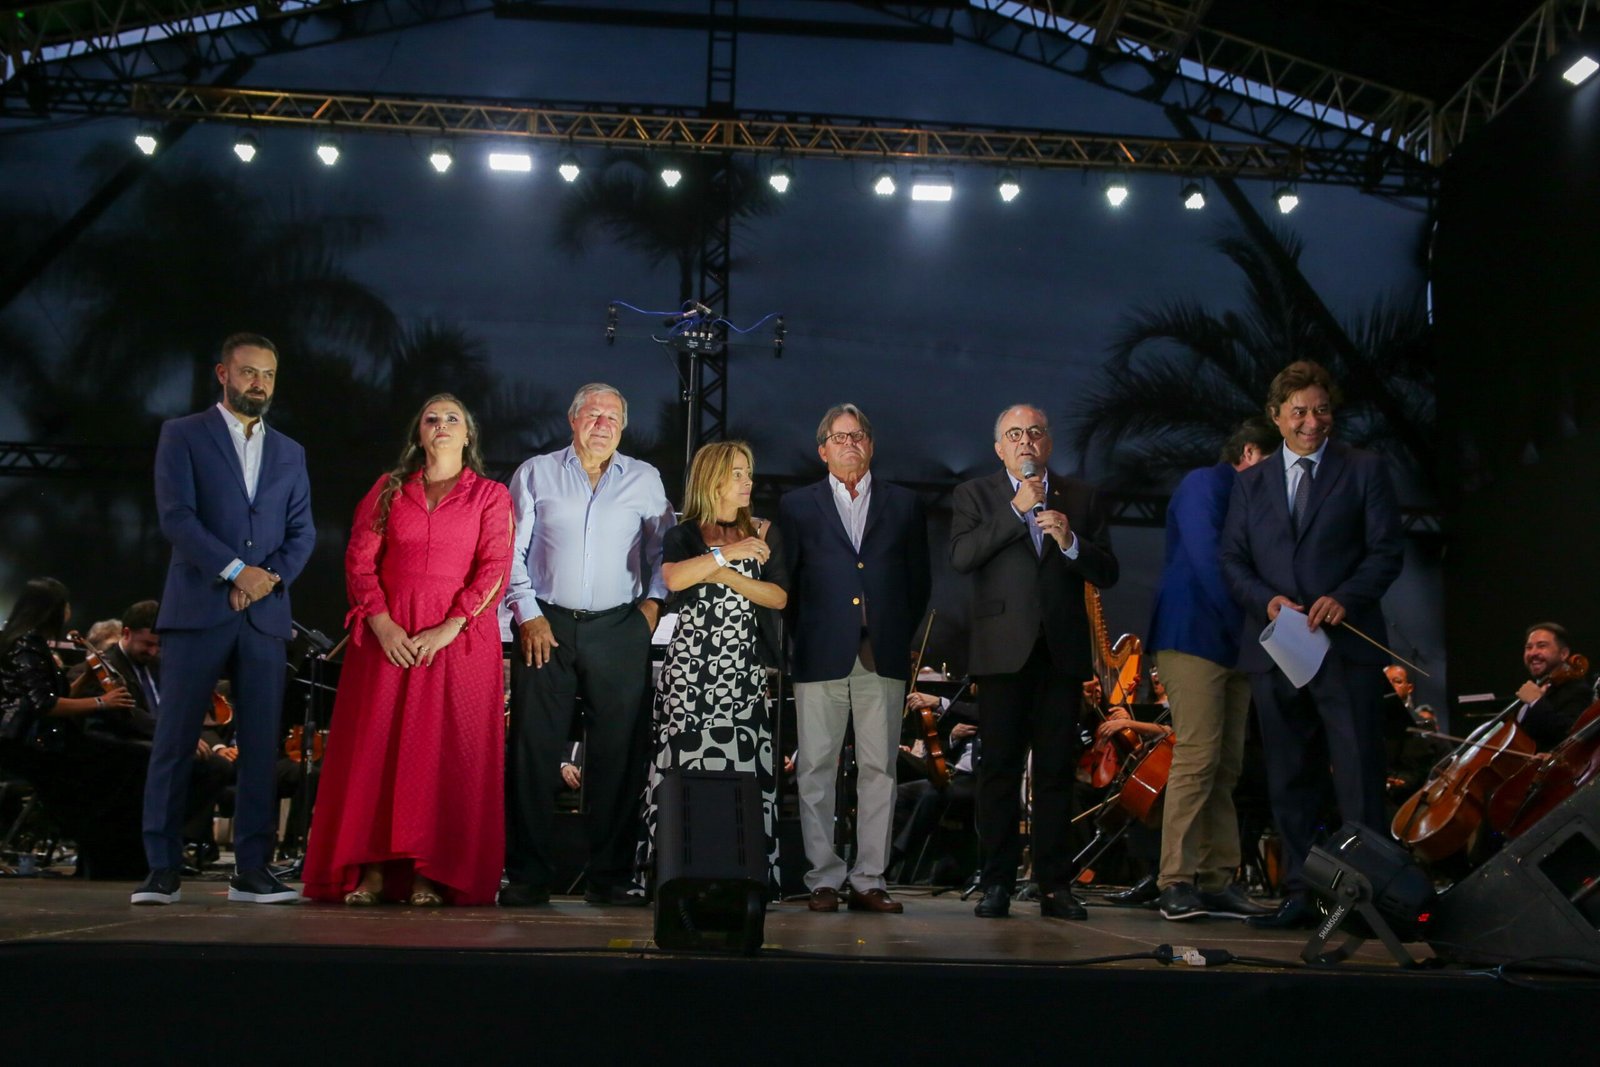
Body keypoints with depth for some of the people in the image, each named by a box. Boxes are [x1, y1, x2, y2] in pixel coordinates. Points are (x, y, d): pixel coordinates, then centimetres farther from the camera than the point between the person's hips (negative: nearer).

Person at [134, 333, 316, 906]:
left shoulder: (289, 453, 19)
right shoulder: (182, 434, 7)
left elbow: (302, 531, 13)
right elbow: (176, 516, -5)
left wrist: (271, 575, -6)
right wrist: (237, 570, -12)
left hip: (266, 614, 3)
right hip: (197, 608, -3)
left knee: (262, 745, 0)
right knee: (174, 741, -4)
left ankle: (252, 870, 4)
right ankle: (162, 870, 0)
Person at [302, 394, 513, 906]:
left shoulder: (491, 496, 8)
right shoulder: (388, 489, 14)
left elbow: (495, 569, -3)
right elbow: (359, 560, 6)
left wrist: (448, 627, -14)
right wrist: (381, 623, -8)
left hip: (459, 637, -2)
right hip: (388, 635, 2)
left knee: (446, 750, -4)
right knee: (376, 745, -3)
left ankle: (433, 874, -2)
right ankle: (373, 869, 0)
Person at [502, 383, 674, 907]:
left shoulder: (644, 480, 13)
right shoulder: (536, 473, 10)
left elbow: (663, 549, 16)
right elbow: (512, 551, 8)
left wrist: (652, 602, 1)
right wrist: (528, 615, -2)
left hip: (619, 630, 1)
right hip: (546, 627, 0)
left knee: (620, 753, -2)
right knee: (533, 750, -2)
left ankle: (610, 876, 6)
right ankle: (527, 875, 5)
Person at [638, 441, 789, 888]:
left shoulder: (762, 533, 14)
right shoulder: (683, 534, 8)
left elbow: (779, 597, 3)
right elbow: (673, 579, -13)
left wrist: (726, 575, -7)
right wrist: (728, 553, -15)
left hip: (745, 667, 2)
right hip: (691, 666, -2)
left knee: (744, 765, -5)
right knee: (687, 764, -6)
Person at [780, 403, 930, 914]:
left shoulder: (903, 504, 14)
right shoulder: (796, 505, 11)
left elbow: (919, 580, 14)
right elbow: (786, 581, 9)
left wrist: (900, 636, 7)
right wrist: (801, 636, 1)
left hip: (883, 657, 1)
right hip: (821, 656, -1)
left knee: (879, 768, 1)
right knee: (816, 769, -1)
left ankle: (869, 881, 7)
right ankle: (824, 878, 6)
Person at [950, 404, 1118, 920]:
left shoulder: (1081, 497, 14)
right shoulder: (975, 495, 9)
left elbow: (1107, 573, 7)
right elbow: (961, 557, -9)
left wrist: (1070, 541, -11)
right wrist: (1016, 509, -11)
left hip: (1062, 650, 2)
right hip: (1003, 650, -1)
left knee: (1057, 770, 2)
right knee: (1000, 767, 0)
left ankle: (1055, 886, 6)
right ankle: (997, 883, 6)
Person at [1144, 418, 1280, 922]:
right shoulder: (1204, 485, -2)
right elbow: (1205, 560, -16)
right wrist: (1242, 623, -18)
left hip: (1232, 646, 9)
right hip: (1194, 638, -9)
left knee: (1225, 767, 5)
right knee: (1196, 758, -14)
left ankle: (1217, 881, 6)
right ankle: (1176, 882, -12)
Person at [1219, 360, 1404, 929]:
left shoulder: (1364, 470, 5)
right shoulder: (1251, 482, 15)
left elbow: (1387, 551, 0)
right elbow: (1232, 560, 10)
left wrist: (1345, 597, -17)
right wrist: (1266, 599, -10)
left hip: (1346, 646, -3)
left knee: (1359, 780, -5)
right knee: (1291, 782, 8)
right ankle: (1300, 896, 15)